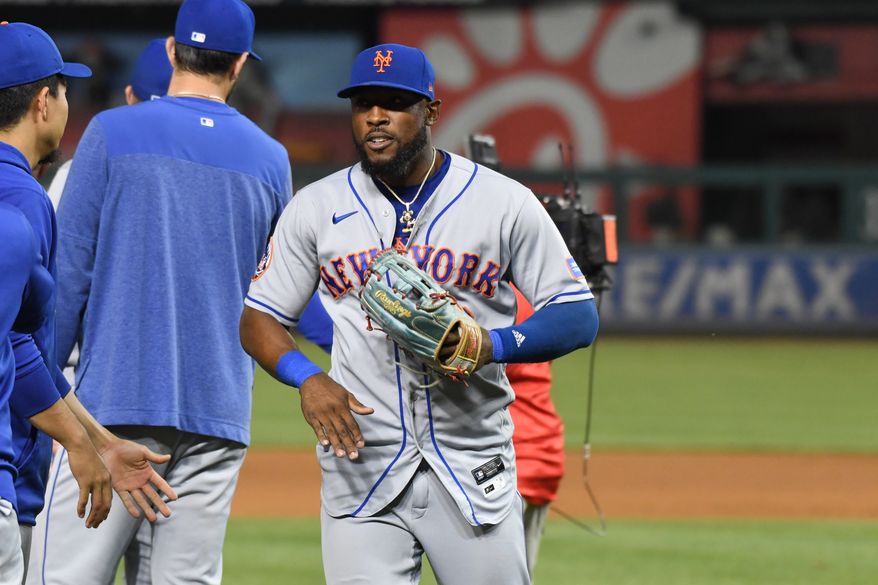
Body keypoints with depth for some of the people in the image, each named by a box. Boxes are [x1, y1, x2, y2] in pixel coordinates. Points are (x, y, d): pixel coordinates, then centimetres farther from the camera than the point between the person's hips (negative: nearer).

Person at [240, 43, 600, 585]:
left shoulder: (505, 202, 1)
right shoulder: (317, 208, 7)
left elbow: (580, 316, 1)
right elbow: (258, 317, 10)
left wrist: (493, 344, -18)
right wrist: (307, 377, -11)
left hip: (475, 472, -1)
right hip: (360, 465, 1)